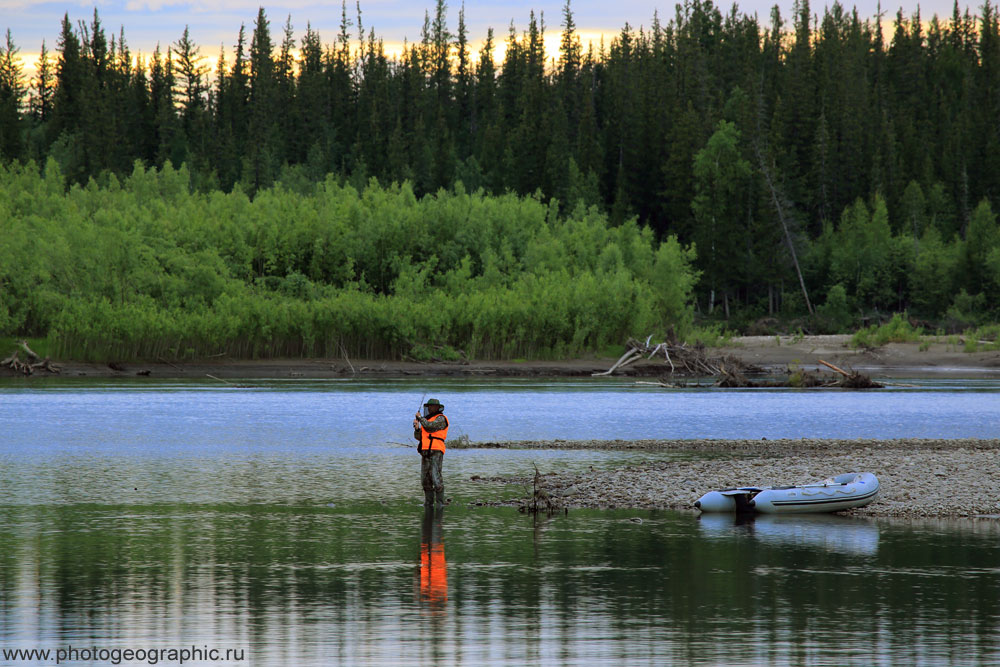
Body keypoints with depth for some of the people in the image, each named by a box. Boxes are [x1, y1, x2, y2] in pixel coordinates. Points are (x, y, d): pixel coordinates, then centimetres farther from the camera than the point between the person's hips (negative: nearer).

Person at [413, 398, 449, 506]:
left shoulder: (441, 419, -2)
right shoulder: (427, 420, 22)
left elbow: (430, 427, -19)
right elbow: (419, 436, 17)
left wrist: (420, 418, -5)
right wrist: (417, 428, -3)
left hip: (435, 452, -8)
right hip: (425, 452, 9)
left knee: (435, 477, -14)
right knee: (425, 479, 8)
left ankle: (440, 503, -12)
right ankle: (429, 503, 14)